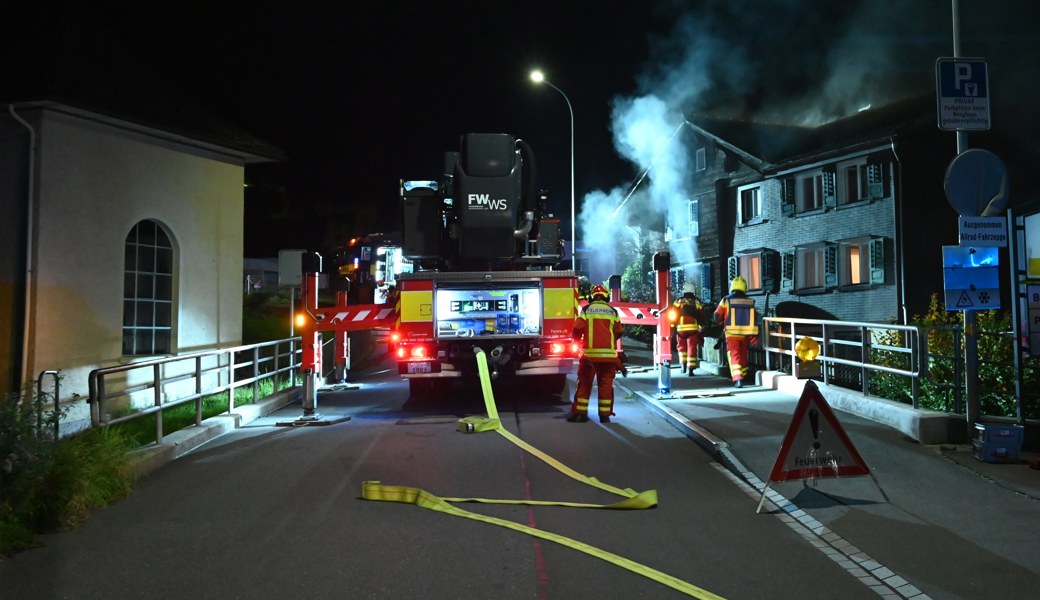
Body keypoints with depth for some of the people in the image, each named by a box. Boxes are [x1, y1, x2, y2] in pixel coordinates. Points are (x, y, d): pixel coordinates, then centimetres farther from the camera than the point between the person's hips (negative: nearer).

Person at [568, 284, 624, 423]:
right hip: (608, 353, 1)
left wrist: (577, 342, 13)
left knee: (584, 383, 6)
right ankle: (605, 414, 7)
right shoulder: (612, 311, 7)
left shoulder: (586, 310, 0)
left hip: (590, 352, -1)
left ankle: (579, 412, 5)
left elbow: (578, 329, -6)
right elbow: (619, 332, 9)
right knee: (606, 383, 7)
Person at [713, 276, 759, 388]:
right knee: (743, 356, 18)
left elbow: (717, 317, 1)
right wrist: (754, 336, 11)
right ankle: (742, 377, 30)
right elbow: (754, 319, 4)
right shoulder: (750, 302, 2)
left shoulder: (726, 300, -6)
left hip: (732, 333, -3)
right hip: (746, 334, 3)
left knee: (734, 356, -3)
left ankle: (738, 379, -19)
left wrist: (724, 320, 22)